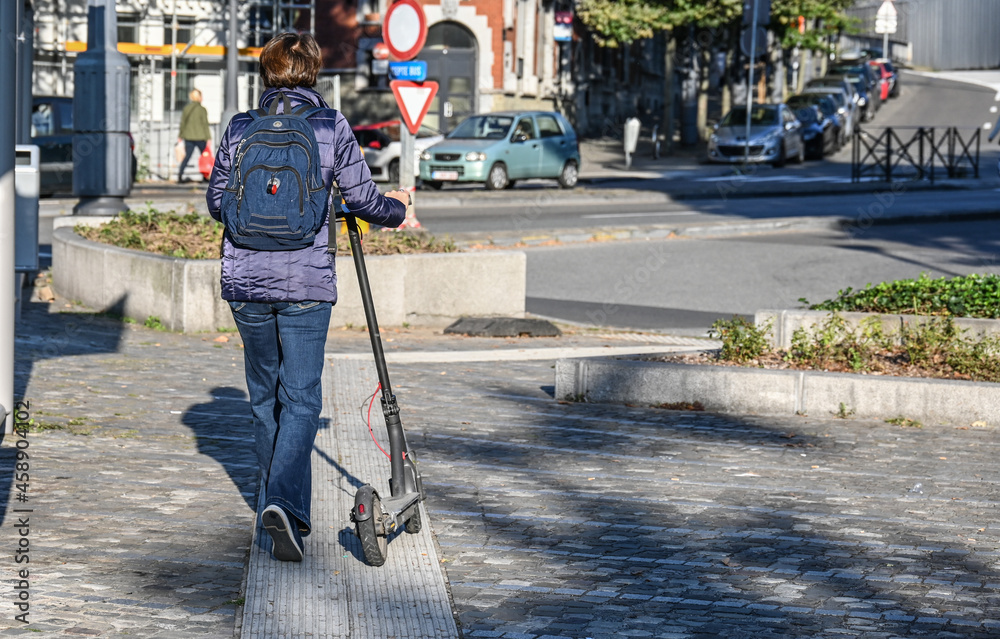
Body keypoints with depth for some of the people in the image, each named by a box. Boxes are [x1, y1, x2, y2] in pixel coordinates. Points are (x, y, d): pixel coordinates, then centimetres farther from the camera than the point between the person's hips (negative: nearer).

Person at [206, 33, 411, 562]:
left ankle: (285, 508, 26)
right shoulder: (331, 127, -2)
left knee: (264, 397, 17)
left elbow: (216, 201, 9)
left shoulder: (239, 129, 4)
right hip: (307, 284, -3)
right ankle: (284, 502, -22)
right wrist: (396, 209, 20)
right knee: (301, 399, -2)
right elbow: (361, 198, -1)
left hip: (245, 282, 3)